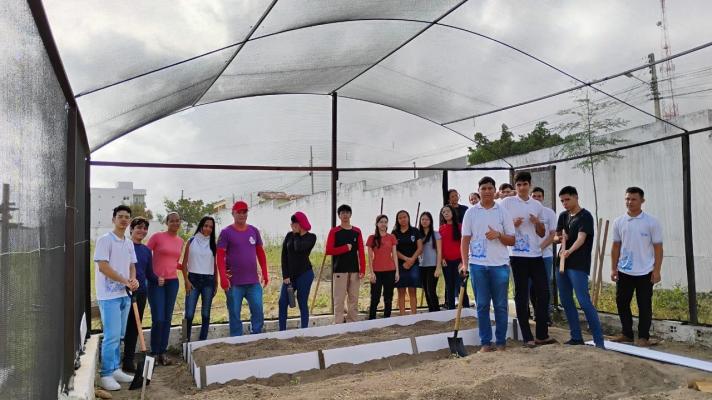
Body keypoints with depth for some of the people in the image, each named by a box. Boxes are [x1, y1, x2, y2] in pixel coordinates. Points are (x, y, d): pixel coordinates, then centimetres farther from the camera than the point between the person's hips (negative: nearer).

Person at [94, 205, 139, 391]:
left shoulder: (129, 243, 12)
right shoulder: (105, 240, -10)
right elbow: (103, 266, -16)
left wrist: (133, 279, -5)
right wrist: (125, 281, -14)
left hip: (124, 294, 7)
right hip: (109, 295, -7)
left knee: (119, 335, 13)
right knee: (112, 336, -7)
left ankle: (115, 369, 23)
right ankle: (106, 375, 3)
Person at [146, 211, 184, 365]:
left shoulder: (180, 241, 10)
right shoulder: (157, 236, -5)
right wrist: (152, 276, -9)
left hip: (172, 281, 5)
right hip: (156, 281, -5)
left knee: (167, 319, 7)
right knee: (158, 318, -7)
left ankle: (162, 352, 17)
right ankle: (154, 352, 9)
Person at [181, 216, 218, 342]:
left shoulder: (212, 244, 10)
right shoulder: (192, 241, 4)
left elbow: (215, 264, 12)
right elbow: (184, 263, 3)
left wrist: (216, 283, 8)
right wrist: (186, 280, -6)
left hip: (208, 280, 2)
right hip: (193, 279, -2)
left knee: (206, 314, 6)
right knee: (189, 314, -6)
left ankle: (202, 341, 14)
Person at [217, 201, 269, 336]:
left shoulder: (254, 231, 8)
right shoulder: (226, 232, -4)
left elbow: (260, 253, 13)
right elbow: (220, 256, -9)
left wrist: (265, 273, 8)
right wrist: (223, 278, -17)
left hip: (253, 281, 4)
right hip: (234, 282, -4)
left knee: (258, 311, 5)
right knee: (234, 314, 6)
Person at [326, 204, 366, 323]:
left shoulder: (357, 231, 10)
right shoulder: (334, 231, 2)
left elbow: (361, 252, 7)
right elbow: (329, 250, -6)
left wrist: (362, 270, -1)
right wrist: (346, 248, -8)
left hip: (354, 270, 3)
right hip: (340, 270, -3)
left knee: (354, 299, 5)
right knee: (339, 299, -5)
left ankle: (352, 323, 14)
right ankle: (338, 324, 1)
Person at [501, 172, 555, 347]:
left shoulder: (537, 205, 12)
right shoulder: (507, 202, -1)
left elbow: (542, 234, 15)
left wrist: (537, 223, -6)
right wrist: (513, 224, -17)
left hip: (536, 255, 4)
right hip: (517, 256, -4)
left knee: (543, 293, 5)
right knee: (521, 296, 2)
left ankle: (542, 335, 16)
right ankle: (527, 337, 9)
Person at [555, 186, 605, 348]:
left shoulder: (585, 216, -8)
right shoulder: (563, 216, 14)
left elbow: (581, 238, -22)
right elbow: (555, 237, 19)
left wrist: (569, 251, -40)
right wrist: (560, 238, -5)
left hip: (578, 265, -7)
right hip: (562, 263, 7)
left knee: (584, 302, -12)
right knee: (566, 302, 9)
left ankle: (599, 341, -7)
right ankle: (576, 337, 18)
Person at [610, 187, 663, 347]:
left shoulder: (651, 222, -7)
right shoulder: (619, 222, 3)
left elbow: (658, 248, -6)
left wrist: (657, 271, -9)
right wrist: (613, 268, 5)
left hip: (645, 272, -4)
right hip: (624, 272, 4)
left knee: (644, 306, 4)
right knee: (622, 303, 9)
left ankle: (643, 337, 16)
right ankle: (627, 334, 23)